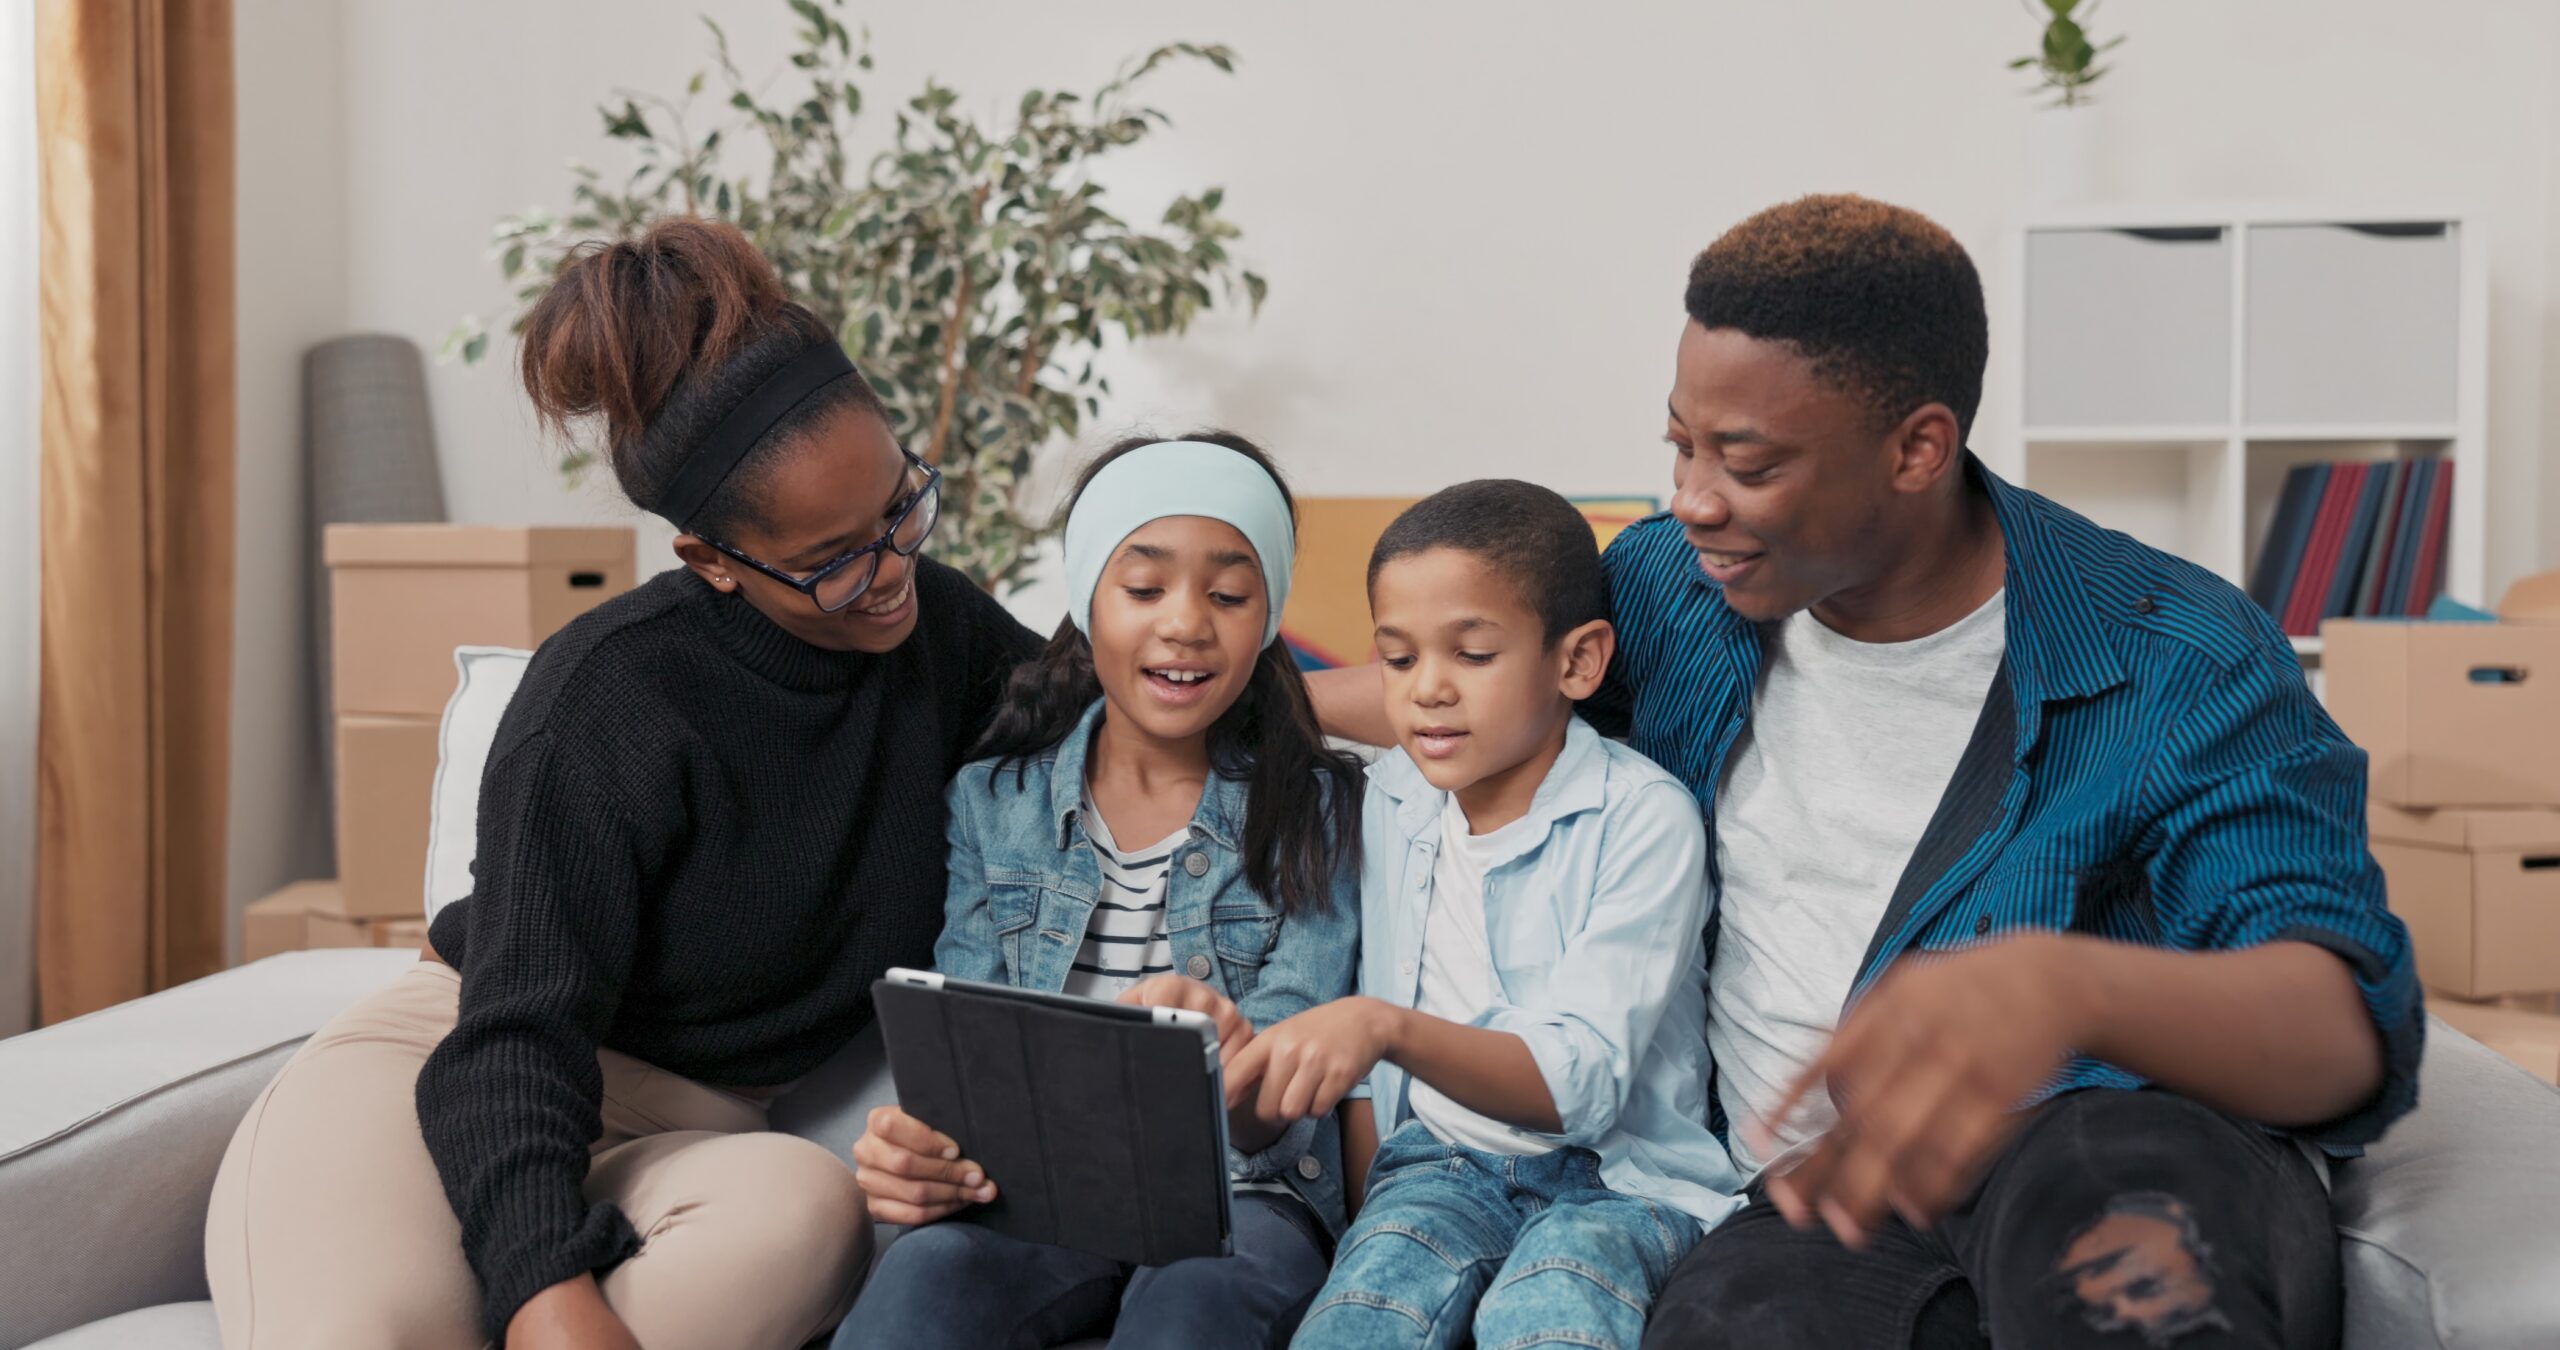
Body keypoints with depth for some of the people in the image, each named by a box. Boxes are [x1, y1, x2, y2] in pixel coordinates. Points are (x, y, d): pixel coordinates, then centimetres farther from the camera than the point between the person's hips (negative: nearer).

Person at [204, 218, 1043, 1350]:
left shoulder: (943, 630, 0)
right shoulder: (609, 697, -16)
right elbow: (521, 1031, -21)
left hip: (683, 1127, 5)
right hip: (452, 1070, -5)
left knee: (807, 1211, -36)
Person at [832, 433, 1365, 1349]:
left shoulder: (1312, 810, 5)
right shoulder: (992, 802, 11)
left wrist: (1238, 1065, -32)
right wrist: (913, 1143, -20)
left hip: (1239, 1199, -1)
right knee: (928, 1270, -33)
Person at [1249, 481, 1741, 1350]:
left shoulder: (1643, 817, -11)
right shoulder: (1390, 799, 5)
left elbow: (1581, 1084, -21)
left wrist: (1390, 1030, -35)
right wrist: (1363, 1216, 8)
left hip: (1619, 1174, -3)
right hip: (1440, 1162, 3)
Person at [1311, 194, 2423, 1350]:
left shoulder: (2176, 660, -7)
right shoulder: (1673, 585, 8)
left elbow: (2351, 1033, -19)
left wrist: (2065, 983, -40)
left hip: (2133, 1160, -2)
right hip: (1816, 1197, 2)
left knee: (2108, 1191, -40)